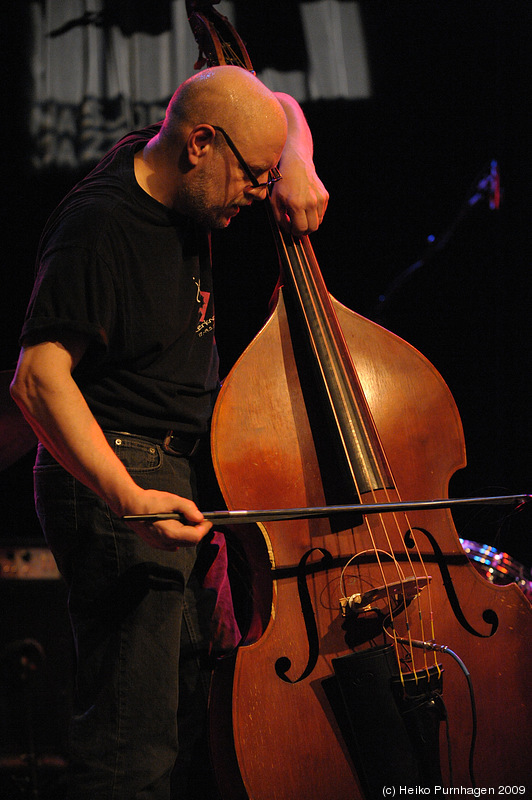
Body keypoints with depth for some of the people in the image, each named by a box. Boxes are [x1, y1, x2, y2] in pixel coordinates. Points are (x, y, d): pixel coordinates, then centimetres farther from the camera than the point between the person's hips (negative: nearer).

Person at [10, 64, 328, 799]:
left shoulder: (176, 181, 8)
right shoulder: (100, 227, -18)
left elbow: (285, 113, 26)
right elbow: (38, 379, -25)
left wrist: (296, 166, 2)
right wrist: (125, 495, -34)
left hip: (179, 477, 10)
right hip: (121, 478, -10)